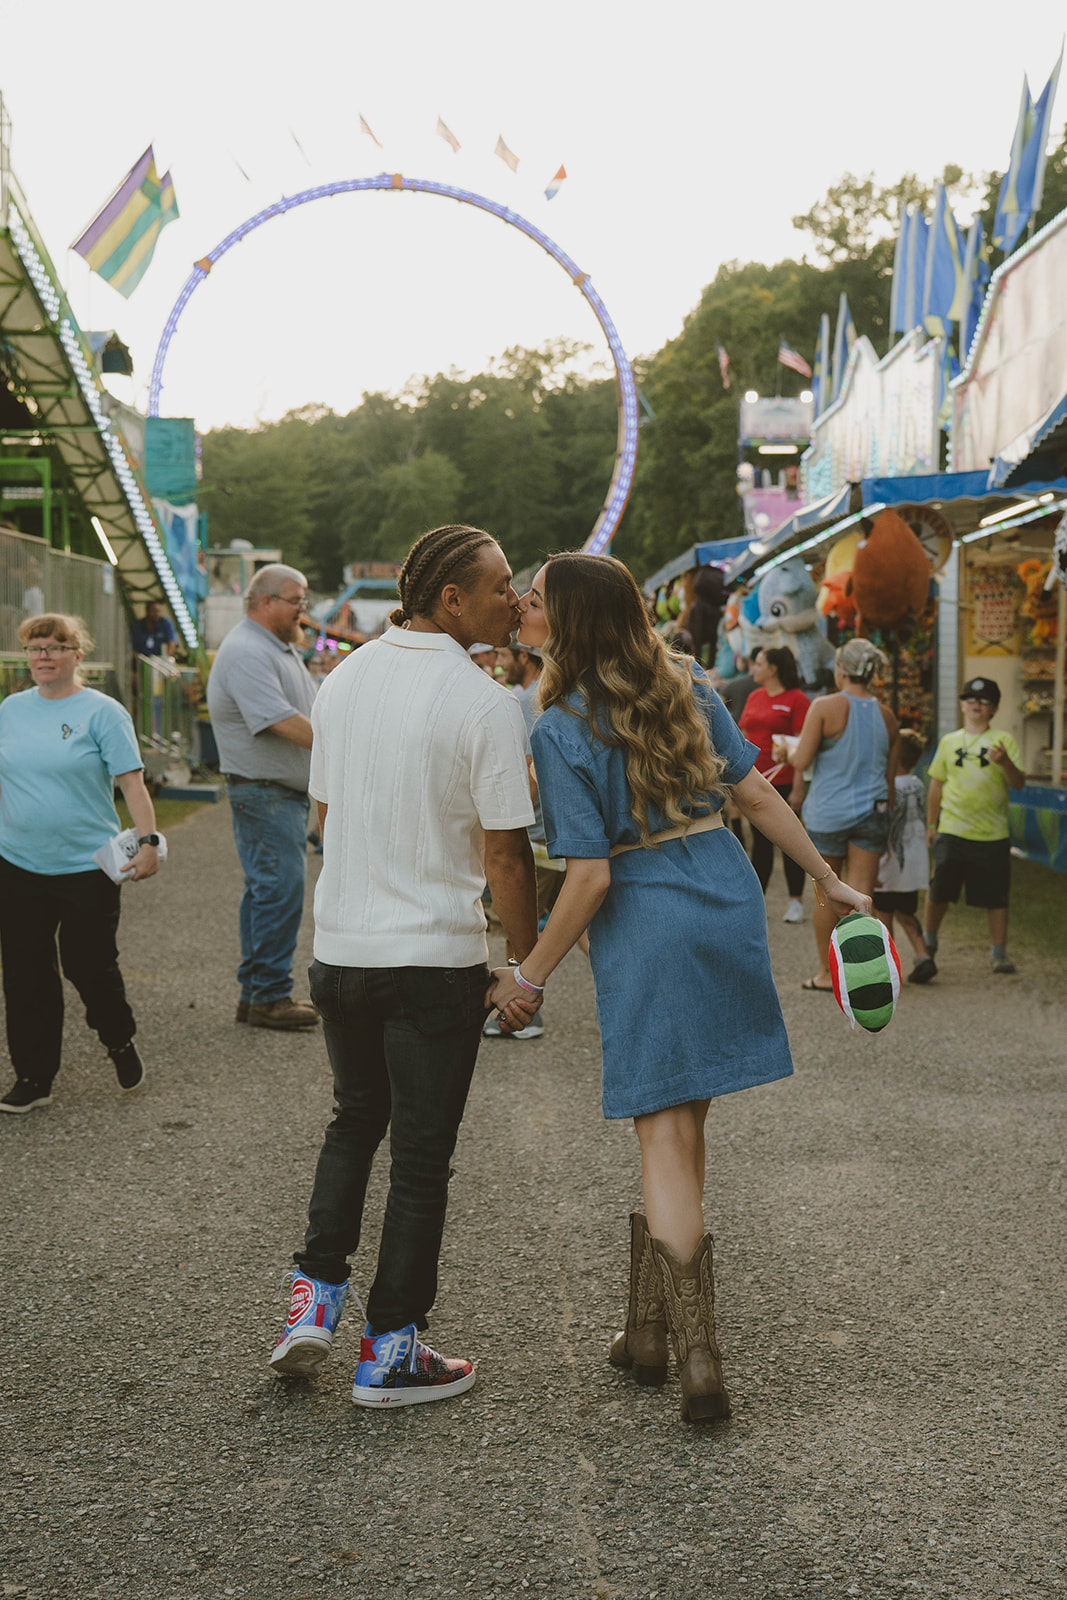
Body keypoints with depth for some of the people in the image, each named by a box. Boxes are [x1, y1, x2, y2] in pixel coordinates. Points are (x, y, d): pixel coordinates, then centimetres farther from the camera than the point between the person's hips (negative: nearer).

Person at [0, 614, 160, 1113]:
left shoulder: (102, 712, -5)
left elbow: (131, 781, -10)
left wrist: (148, 841, -18)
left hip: (86, 866, -4)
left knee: (88, 966, 3)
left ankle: (120, 1042, 31)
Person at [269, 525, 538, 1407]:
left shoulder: (344, 678, 5)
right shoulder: (484, 703, -15)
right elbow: (504, 852, -15)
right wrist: (532, 960, -3)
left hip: (339, 946, 6)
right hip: (435, 956, -6)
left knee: (356, 1119, 25)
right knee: (422, 1153, 7)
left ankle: (315, 1294, 19)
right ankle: (391, 1348, 15)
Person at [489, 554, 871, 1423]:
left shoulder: (562, 730, -13)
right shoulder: (687, 685, 5)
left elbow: (590, 876, -15)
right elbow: (756, 793, 7)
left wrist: (530, 975, -5)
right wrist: (829, 879, 16)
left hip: (645, 928, -6)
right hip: (730, 902, 6)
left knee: (664, 1131, 2)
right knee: (681, 1119, 16)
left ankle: (700, 1361, 0)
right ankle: (650, 1328, 28)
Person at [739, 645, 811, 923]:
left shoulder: (796, 699, -7)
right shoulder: (754, 697, 13)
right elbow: (745, 737, 19)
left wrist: (798, 788, -19)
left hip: (783, 782, -6)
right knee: (760, 840, 10)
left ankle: (796, 901, 9)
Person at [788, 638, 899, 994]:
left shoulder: (825, 707, -10)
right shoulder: (886, 716, 6)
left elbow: (802, 759, -12)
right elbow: (890, 776, 11)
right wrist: (886, 825, 22)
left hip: (829, 811, -3)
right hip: (872, 811, 3)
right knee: (861, 895, 1)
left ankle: (827, 974, 18)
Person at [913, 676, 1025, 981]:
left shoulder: (1003, 741, 1)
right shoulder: (949, 742, 9)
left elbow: (1019, 783, -7)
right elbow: (937, 784, 15)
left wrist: (1005, 762, -26)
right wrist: (931, 824, 14)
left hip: (992, 834, -1)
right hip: (951, 831, 1)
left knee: (996, 896, 4)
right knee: (939, 892, 2)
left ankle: (999, 953, 17)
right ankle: (928, 947, 23)